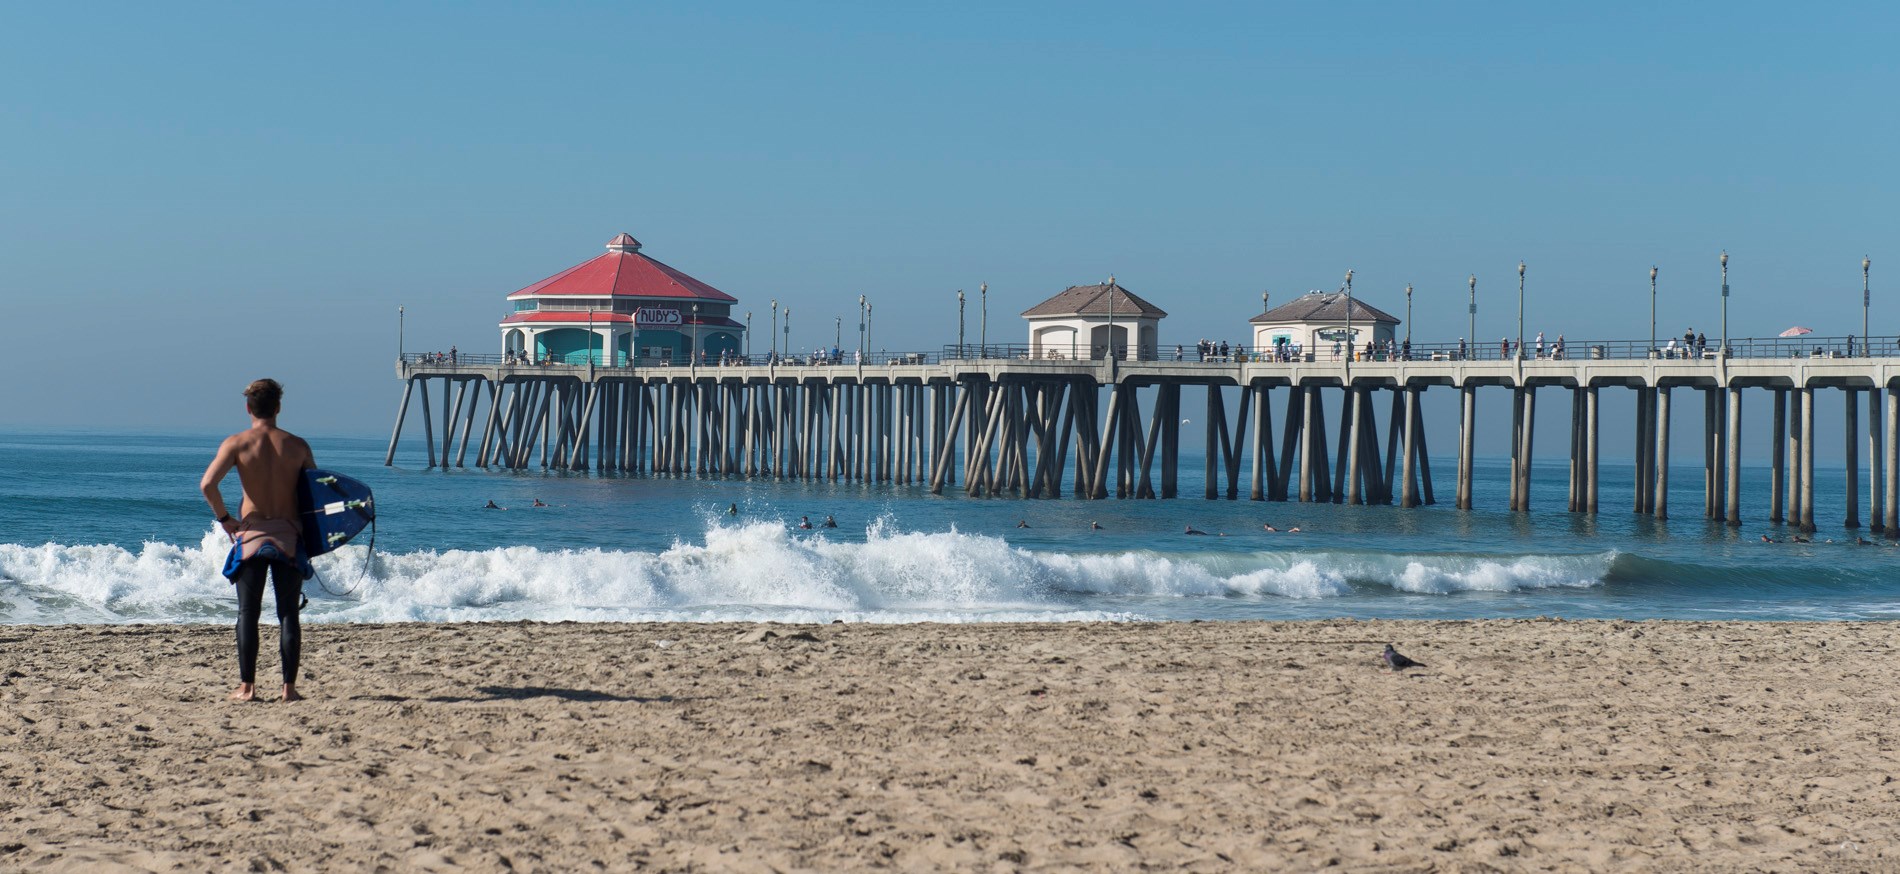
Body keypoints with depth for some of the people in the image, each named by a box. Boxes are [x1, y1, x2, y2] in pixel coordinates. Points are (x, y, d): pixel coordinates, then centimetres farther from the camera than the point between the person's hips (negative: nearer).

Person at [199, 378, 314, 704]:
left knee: (248, 614, 5)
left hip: (251, 534, -1)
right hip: (288, 536, 1)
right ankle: (289, 686, 2)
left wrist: (224, 518, -4)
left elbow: (207, 484, -16)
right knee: (288, 614, 5)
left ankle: (247, 686, 3)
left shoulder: (236, 443, -5)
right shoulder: (297, 445, 0)